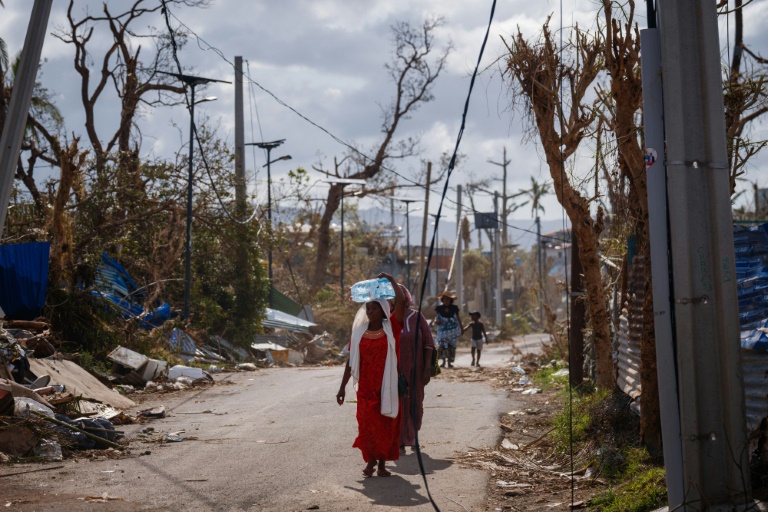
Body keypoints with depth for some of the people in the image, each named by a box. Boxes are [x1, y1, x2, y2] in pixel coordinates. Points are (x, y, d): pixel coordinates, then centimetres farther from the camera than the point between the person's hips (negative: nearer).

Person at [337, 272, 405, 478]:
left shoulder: (391, 328, -1)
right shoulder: (359, 332, 4)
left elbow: (401, 302, -14)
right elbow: (351, 361, 8)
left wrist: (391, 280, -4)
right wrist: (343, 386, 6)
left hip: (387, 386, -1)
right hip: (366, 387, 1)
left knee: (386, 424, 5)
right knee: (367, 424, -4)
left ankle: (382, 463, 19)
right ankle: (370, 459, 17)